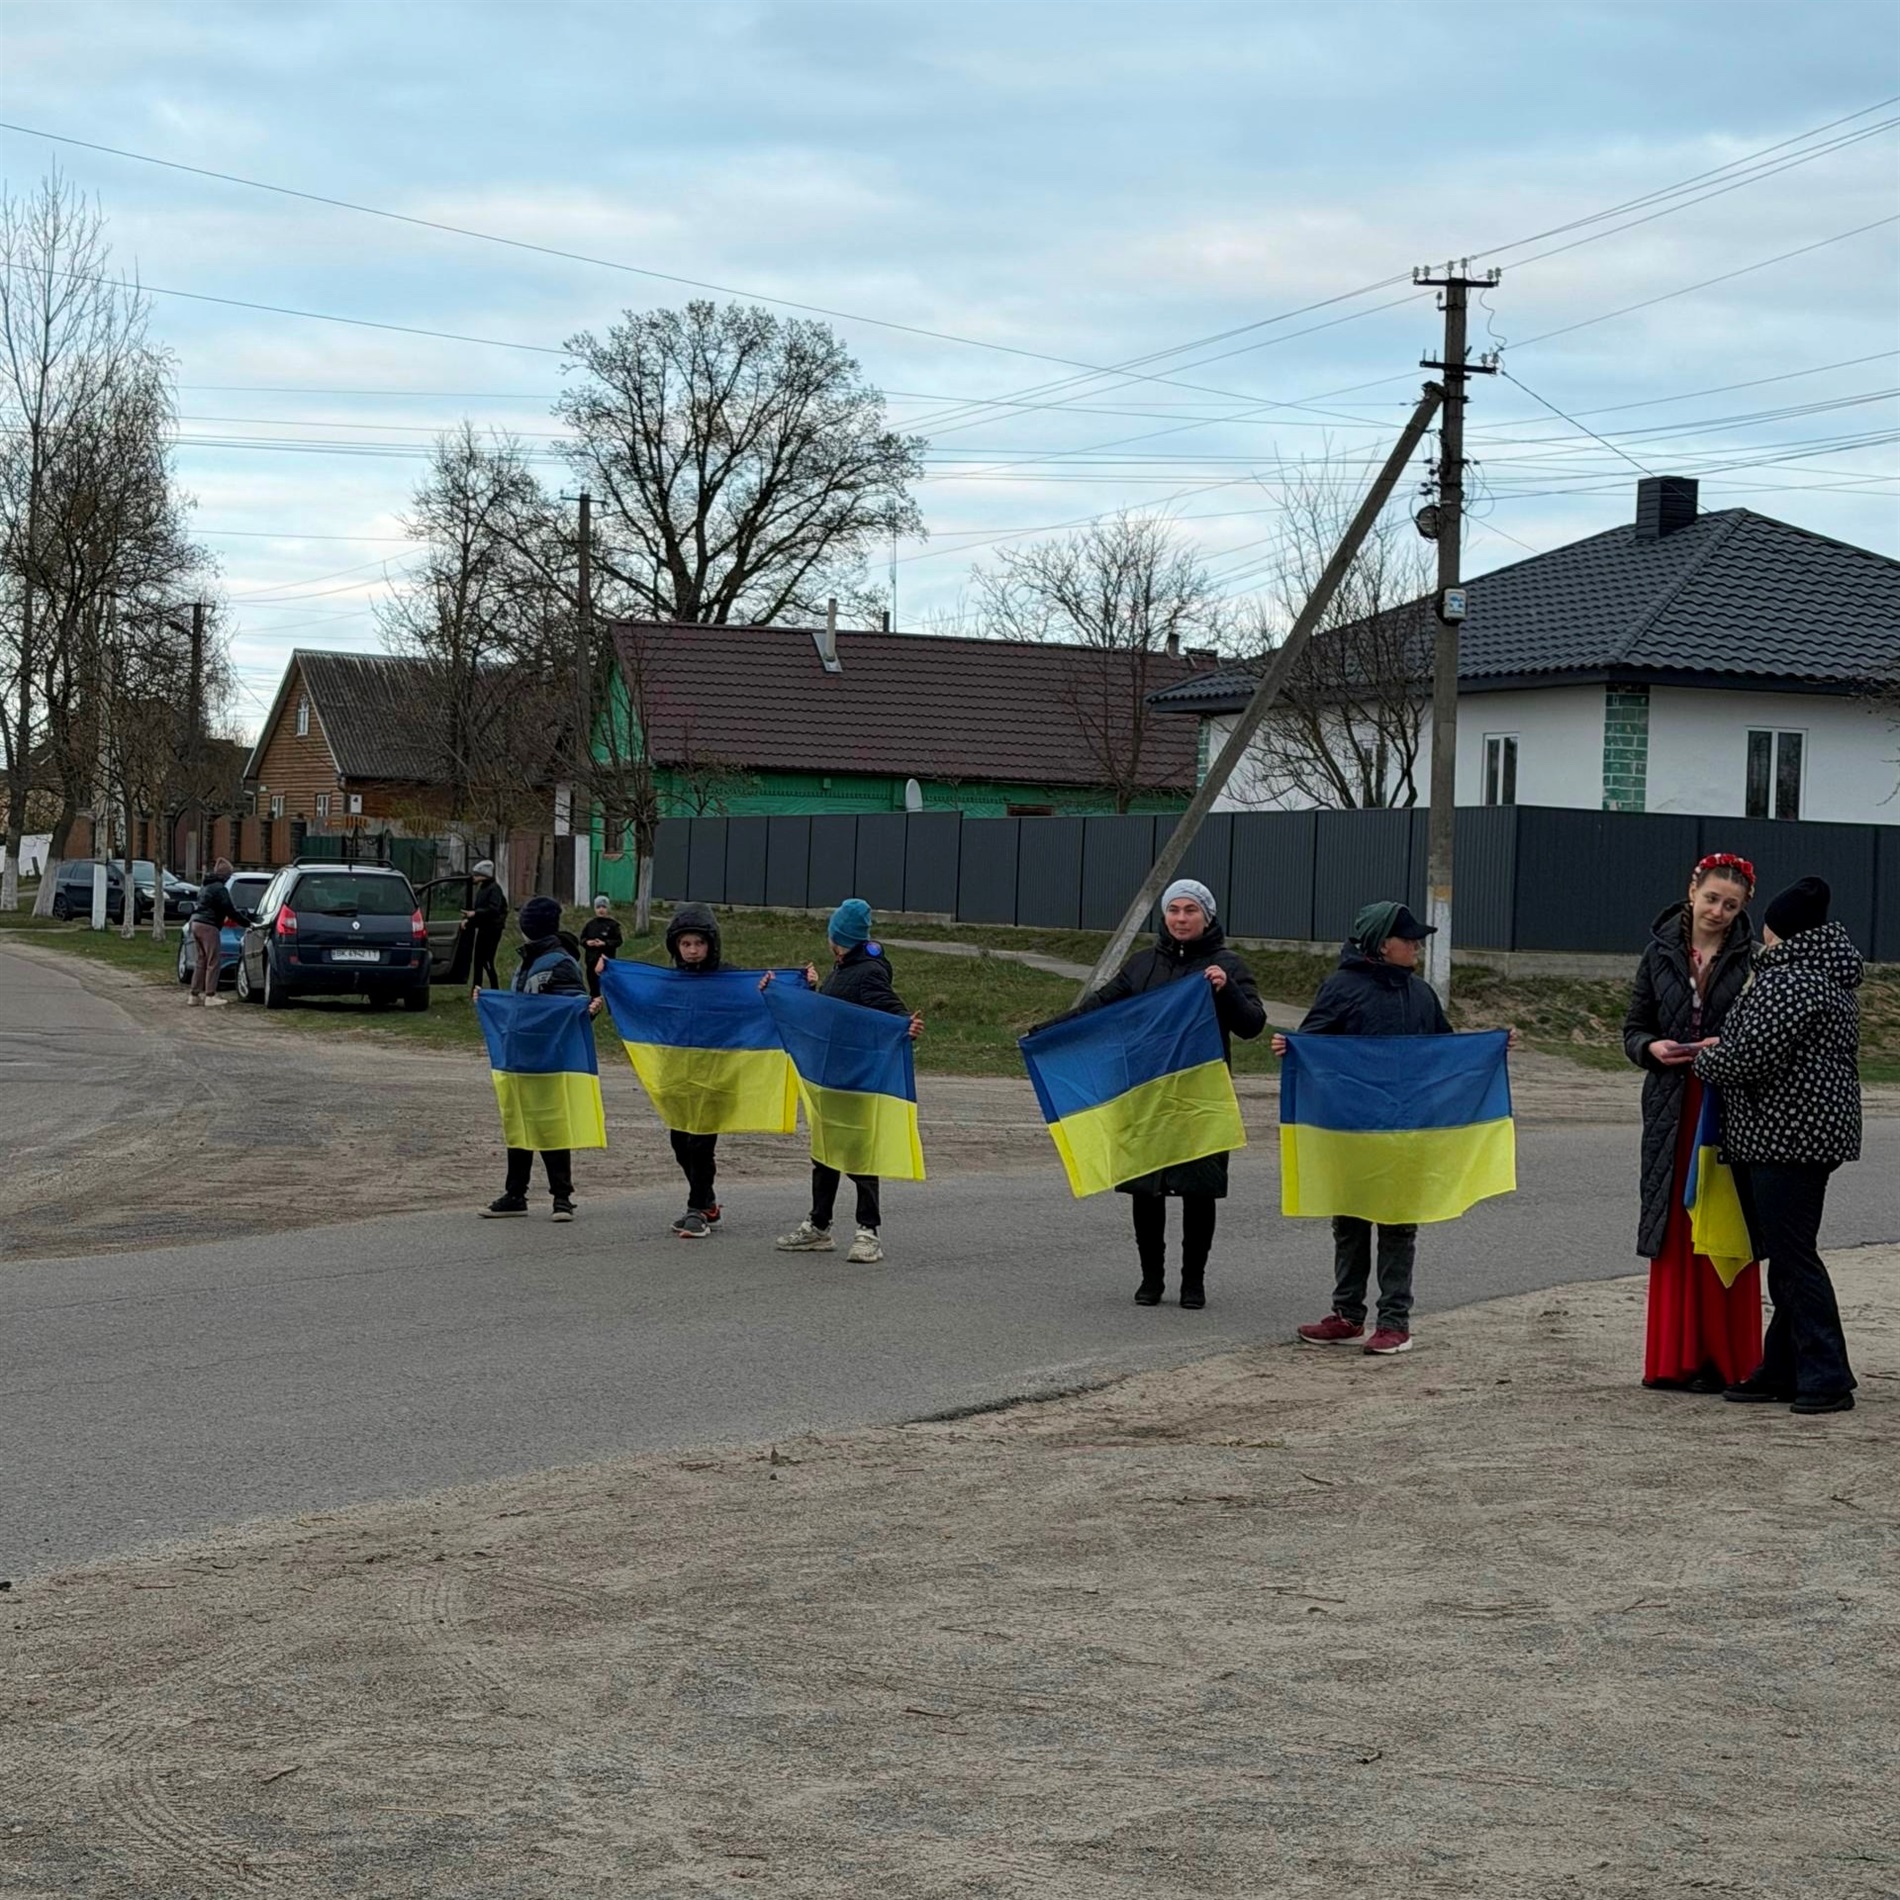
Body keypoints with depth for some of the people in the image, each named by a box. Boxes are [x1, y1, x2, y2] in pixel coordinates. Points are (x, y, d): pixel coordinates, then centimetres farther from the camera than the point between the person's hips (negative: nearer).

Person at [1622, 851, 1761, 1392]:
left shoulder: (1753, 959, -2)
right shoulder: (1660, 953, 8)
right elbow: (1633, 1028, 12)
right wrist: (1652, 1049, -9)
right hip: (1672, 1109, 3)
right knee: (1673, 1230, 5)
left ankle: (1724, 1360, 4)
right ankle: (1673, 1360, 12)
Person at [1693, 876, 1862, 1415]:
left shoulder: (1790, 981, -16)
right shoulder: (1828, 977, 19)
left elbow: (1751, 1054, -21)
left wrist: (1704, 1062, -2)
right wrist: (1721, 1049, 19)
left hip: (1789, 1137, -11)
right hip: (1809, 1131, 11)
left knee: (1791, 1255, -9)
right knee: (1787, 1255, 13)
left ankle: (1827, 1378, -8)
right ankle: (1782, 1371, 19)